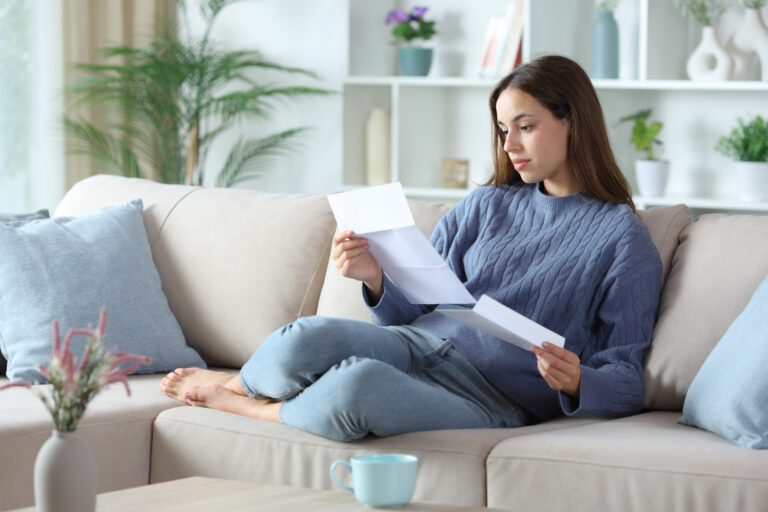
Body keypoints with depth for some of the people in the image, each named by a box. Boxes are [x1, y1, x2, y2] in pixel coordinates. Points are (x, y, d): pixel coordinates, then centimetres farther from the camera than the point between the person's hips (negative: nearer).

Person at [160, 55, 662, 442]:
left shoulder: (623, 238, 2)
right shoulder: (485, 206, 19)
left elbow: (626, 386, -1)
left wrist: (574, 380, -23)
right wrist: (376, 278, -4)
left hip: (492, 397, -5)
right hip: (418, 345, 5)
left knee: (357, 384, -36)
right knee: (306, 338, -29)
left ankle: (232, 399, -8)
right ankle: (243, 380, 3)